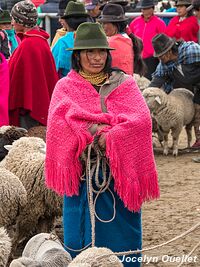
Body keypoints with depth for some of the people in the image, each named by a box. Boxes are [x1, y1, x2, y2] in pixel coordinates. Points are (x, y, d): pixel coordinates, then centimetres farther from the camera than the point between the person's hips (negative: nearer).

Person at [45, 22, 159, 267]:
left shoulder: (124, 83, 8)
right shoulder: (65, 86, 6)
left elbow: (141, 120, -7)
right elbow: (58, 123, -11)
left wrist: (109, 138, -21)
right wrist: (109, 125, -18)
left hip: (120, 170, 1)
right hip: (82, 170, 0)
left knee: (120, 234, 3)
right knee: (83, 237, 3)